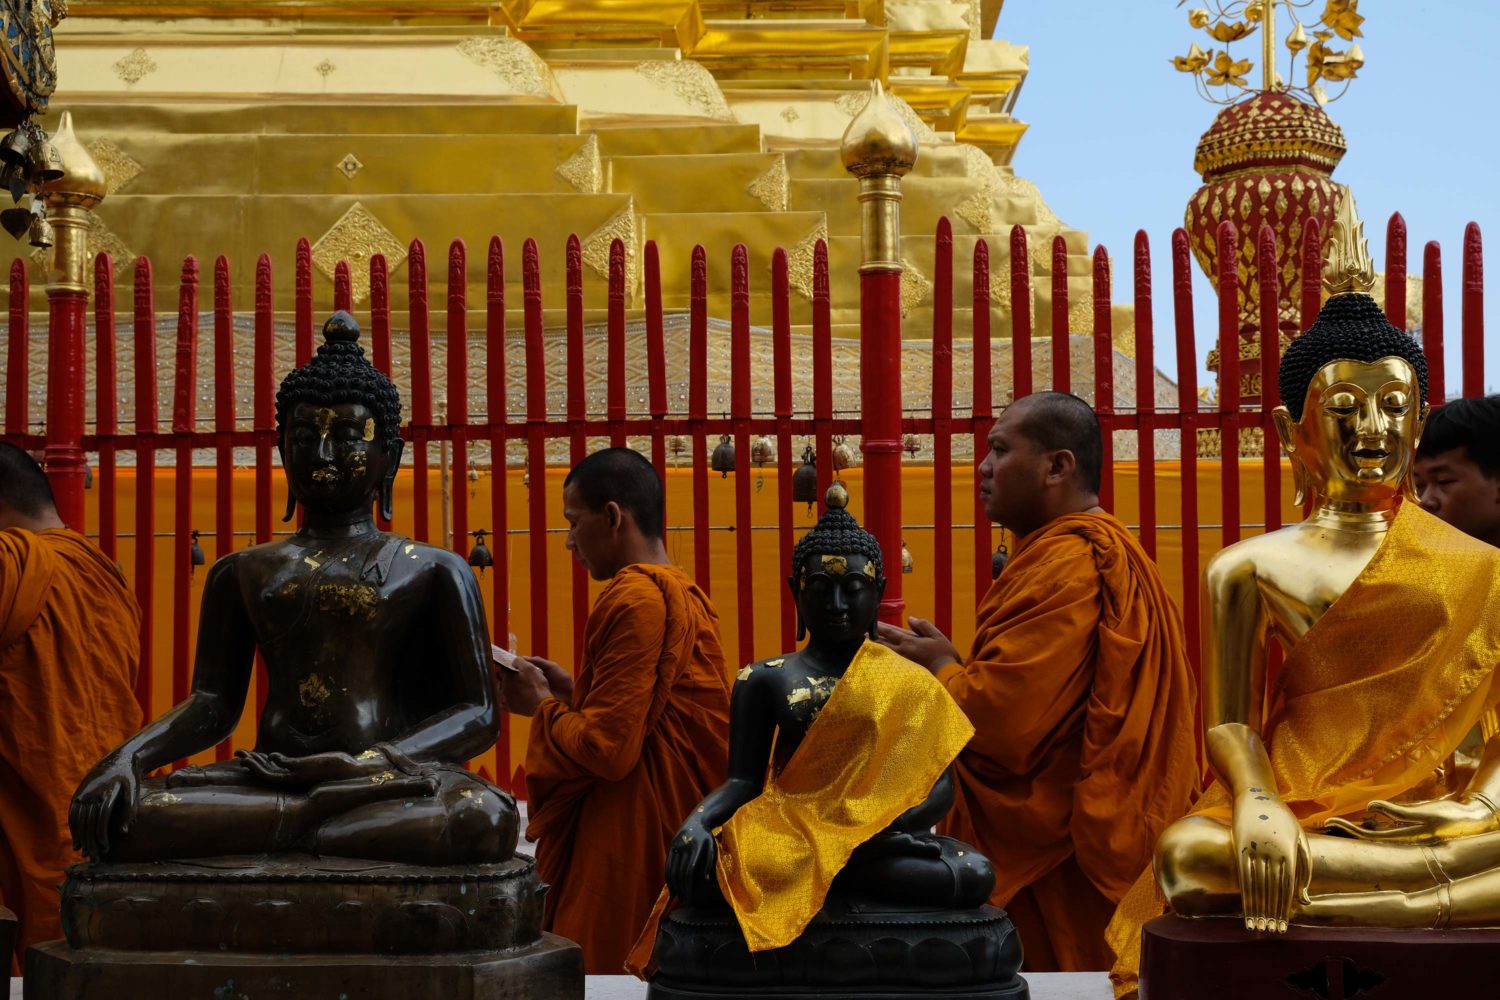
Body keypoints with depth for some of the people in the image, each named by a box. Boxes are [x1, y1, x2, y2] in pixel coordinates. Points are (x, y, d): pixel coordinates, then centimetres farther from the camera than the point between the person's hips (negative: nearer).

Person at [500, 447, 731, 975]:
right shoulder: (684, 594, 13)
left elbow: (609, 748, -21)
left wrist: (543, 706, -4)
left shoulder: (636, 598, -17)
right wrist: (573, 692, 12)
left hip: (627, 852, -10)